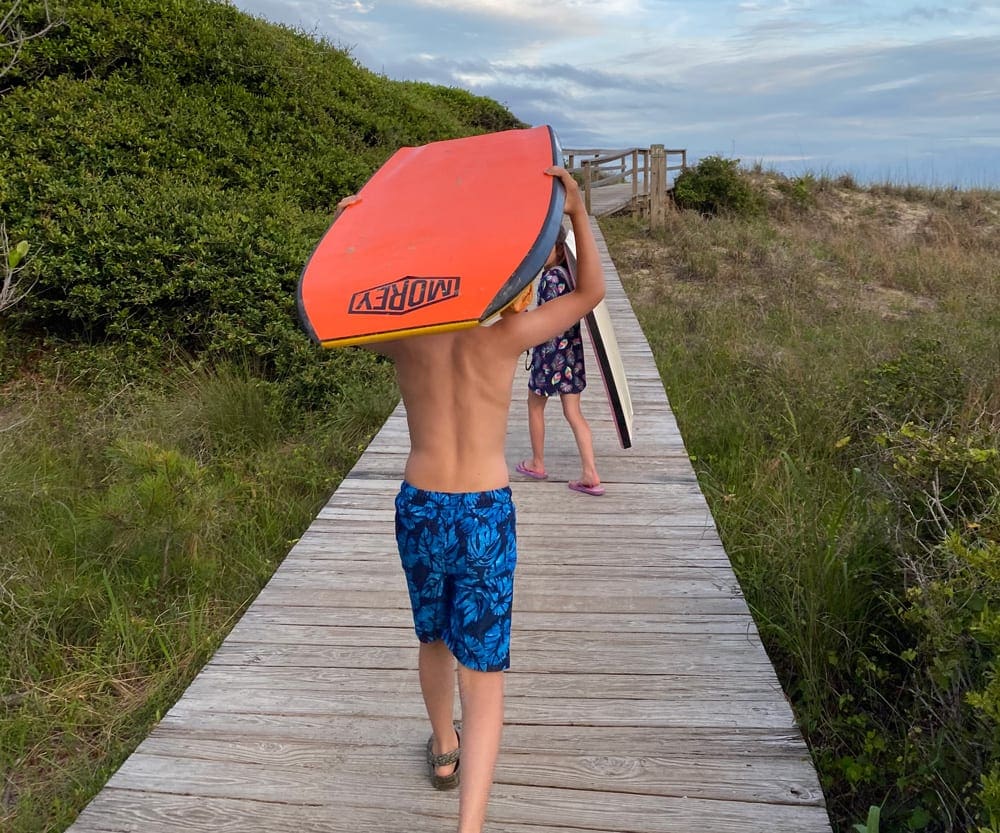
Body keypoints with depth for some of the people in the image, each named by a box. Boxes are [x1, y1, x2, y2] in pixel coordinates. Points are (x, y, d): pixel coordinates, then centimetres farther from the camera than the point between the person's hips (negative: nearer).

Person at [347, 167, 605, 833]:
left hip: (419, 508, 3)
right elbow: (592, 293, 3)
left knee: (435, 638, 28)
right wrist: (577, 209, -2)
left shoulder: (401, 336, -3)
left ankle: (445, 750, 50)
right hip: (486, 515, -3)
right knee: (483, 673, 3)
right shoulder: (505, 335, -8)